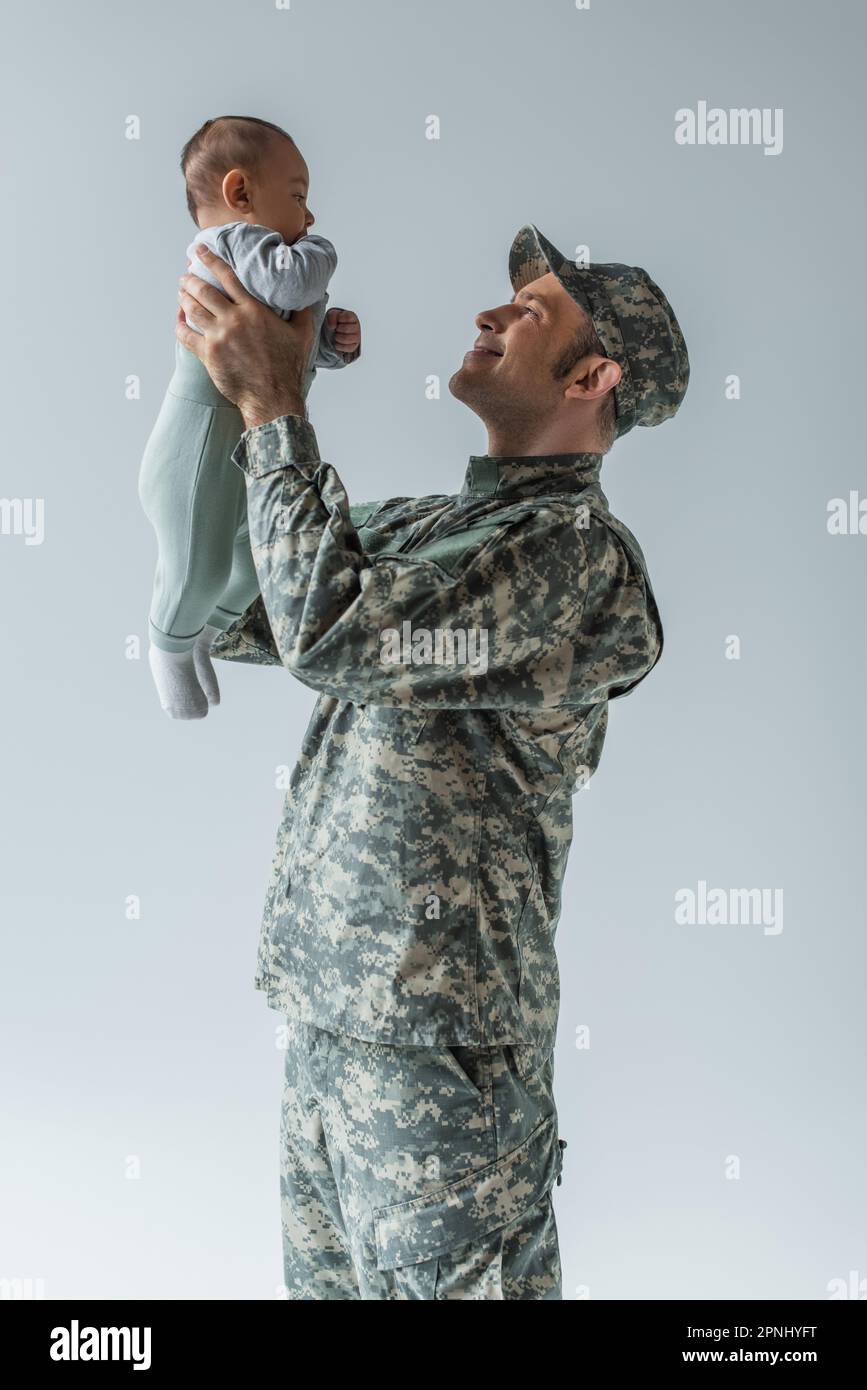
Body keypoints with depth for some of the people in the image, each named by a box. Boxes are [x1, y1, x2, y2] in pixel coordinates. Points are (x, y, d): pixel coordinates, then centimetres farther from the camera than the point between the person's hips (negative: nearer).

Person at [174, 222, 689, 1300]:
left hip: (436, 1034, -8)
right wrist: (230, 395, 8)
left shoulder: (578, 552, -15)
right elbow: (234, 620, 16)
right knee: (324, 1276, 20)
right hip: (329, 1008, 8)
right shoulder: (426, 525, 13)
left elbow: (333, 632, -25)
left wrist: (272, 402, -15)